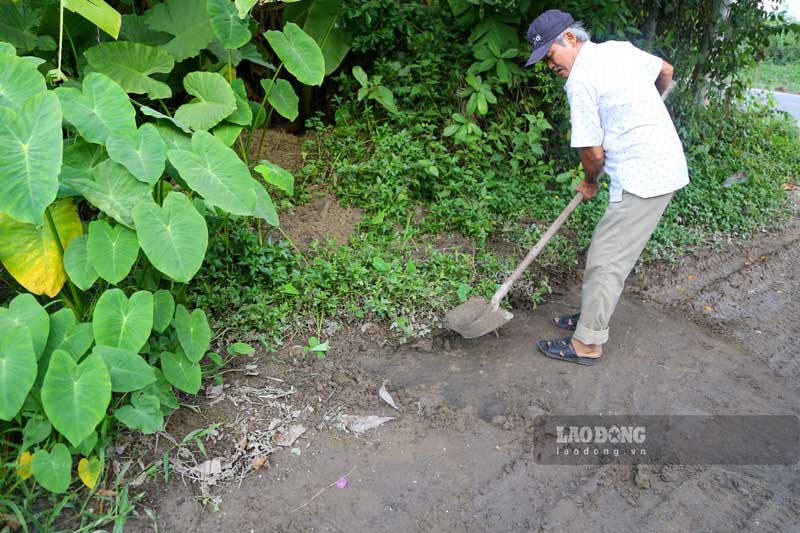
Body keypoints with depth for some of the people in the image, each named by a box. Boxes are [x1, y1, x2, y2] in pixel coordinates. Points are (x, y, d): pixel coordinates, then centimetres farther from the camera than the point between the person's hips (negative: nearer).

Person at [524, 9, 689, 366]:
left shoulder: (580, 81, -15)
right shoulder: (620, 48, 10)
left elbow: (594, 151, -12)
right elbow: (666, 72, 25)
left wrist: (590, 184, 8)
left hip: (642, 179, -10)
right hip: (667, 165, 10)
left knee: (605, 260, -4)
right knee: (608, 253, 17)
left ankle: (587, 343, 5)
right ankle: (592, 316, 29)